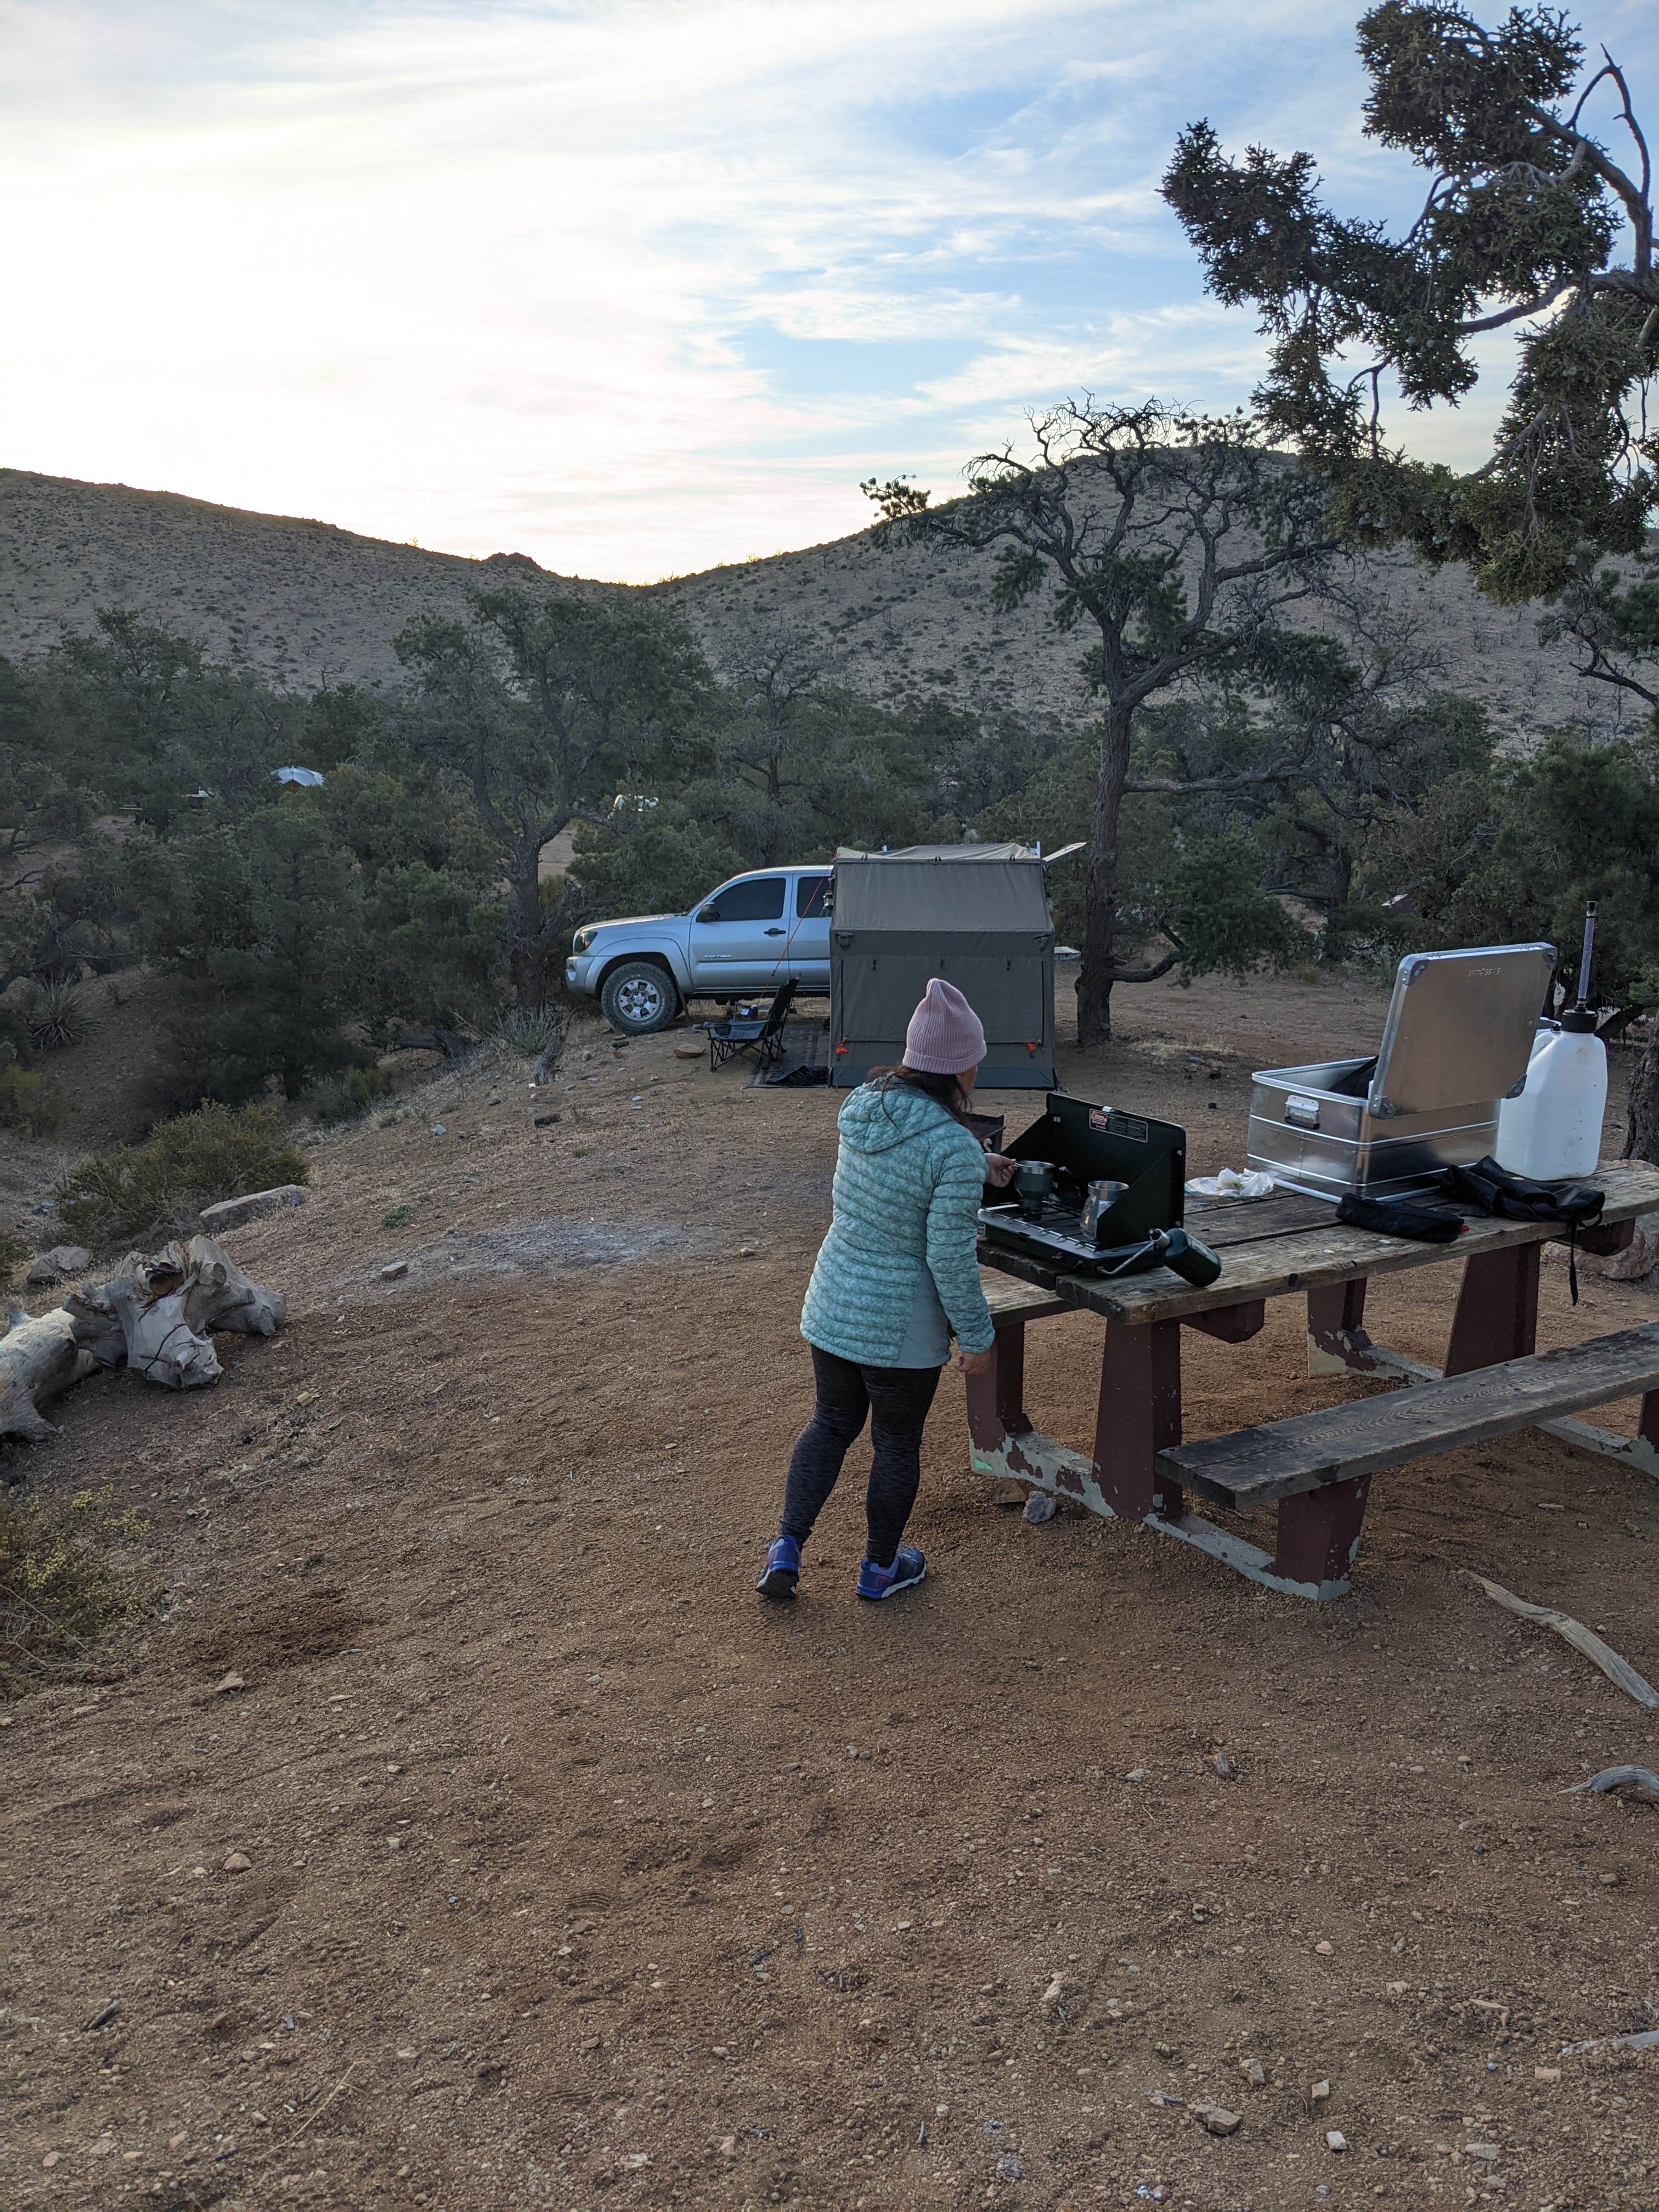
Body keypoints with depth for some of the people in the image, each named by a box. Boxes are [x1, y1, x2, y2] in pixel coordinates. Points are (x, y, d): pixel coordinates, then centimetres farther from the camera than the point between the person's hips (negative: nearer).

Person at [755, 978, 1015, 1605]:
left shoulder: (864, 1106, -1)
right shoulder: (954, 1147, -24)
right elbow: (951, 1258, -22)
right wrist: (977, 1335, -9)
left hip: (831, 1306, 6)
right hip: (901, 1328, -6)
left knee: (831, 1423, 23)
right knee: (897, 1444, 15)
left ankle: (786, 1550, 22)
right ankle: (880, 1567, 32)